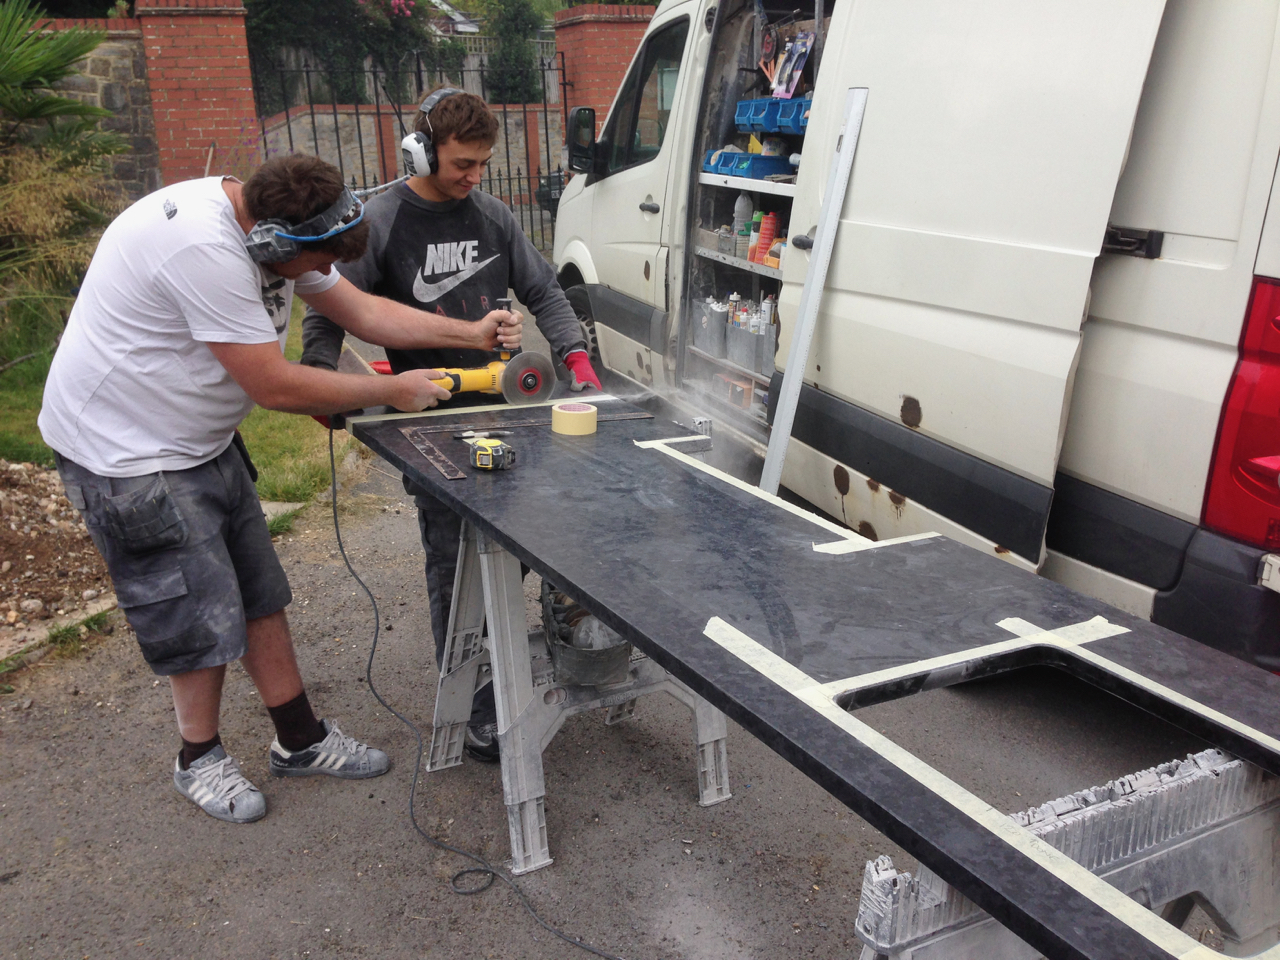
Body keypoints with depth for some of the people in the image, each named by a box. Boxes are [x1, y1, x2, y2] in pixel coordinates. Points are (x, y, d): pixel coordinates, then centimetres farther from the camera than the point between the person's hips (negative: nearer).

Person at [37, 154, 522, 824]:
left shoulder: (272, 229, -2)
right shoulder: (203, 247, -33)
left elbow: (360, 309, 7)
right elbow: (276, 386, -29)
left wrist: (474, 334, 0)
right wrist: (392, 391, -18)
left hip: (201, 441, 9)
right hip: (127, 454, -9)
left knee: (258, 593, 12)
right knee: (202, 617, 0)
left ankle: (301, 740, 25)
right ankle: (200, 759, 24)